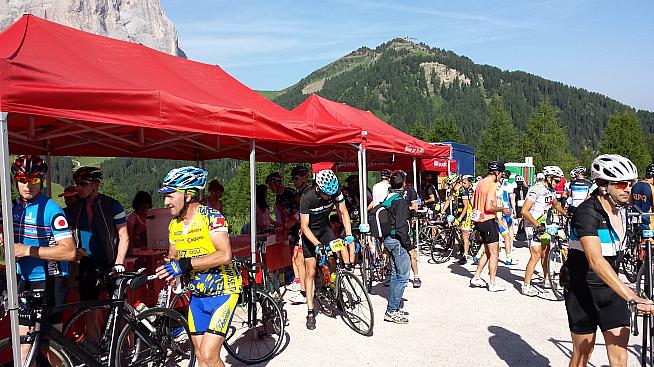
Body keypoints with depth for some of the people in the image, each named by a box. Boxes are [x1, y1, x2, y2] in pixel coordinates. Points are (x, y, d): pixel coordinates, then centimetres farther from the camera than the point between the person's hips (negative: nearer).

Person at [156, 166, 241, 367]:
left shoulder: (211, 216, -18)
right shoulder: (174, 225, 4)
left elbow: (224, 255, -30)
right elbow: (173, 257, 18)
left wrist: (185, 265, -31)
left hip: (222, 291, -7)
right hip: (196, 296, 7)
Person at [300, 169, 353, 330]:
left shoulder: (336, 192, -21)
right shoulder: (307, 197, -31)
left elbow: (344, 213, -12)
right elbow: (304, 226, -27)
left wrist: (349, 235, -24)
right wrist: (317, 244, -38)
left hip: (325, 228, 3)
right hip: (310, 233, -3)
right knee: (311, 271, -4)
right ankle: (310, 312, 4)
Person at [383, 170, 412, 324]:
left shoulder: (387, 198, 11)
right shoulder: (400, 201, -17)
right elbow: (400, 226, -21)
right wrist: (407, 243, -14)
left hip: (389, 239, 10)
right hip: (397, 240, -10)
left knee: (396, 274, 17)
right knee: (403, 276, -5)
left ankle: (394, 307, 25)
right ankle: (391, 311, -3)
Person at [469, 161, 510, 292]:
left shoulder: (480, 183, 12)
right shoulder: (492, 185, -16)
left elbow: (474, 204, 18)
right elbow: (488, 207, -24)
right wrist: (502, 209, -10)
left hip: (479, 220, 9)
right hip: (488, 221, -9)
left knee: (488, 252, 18)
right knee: (494, 253, 1)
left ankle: (476, 277, 19)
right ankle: (492, 283, 6)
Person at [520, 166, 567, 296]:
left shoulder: (551, 191, 6)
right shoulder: (536, 190, -20)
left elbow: (556, 205, 29)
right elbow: (524, 211, -24)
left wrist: (567, 214, 21)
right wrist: (537, 225, -28)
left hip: (542, 224, 9)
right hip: (532, 225, -9)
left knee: (546, 253, 14)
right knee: (536, 255, -12)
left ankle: (546, 280, 31)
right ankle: (526, 286, -5)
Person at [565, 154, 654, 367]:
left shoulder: (621, 210, 3)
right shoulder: (587, 213, -23)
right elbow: (596, 261, -34)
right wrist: (633, 298, -39)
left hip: (610, 287, 6)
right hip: (582, 289, -6)